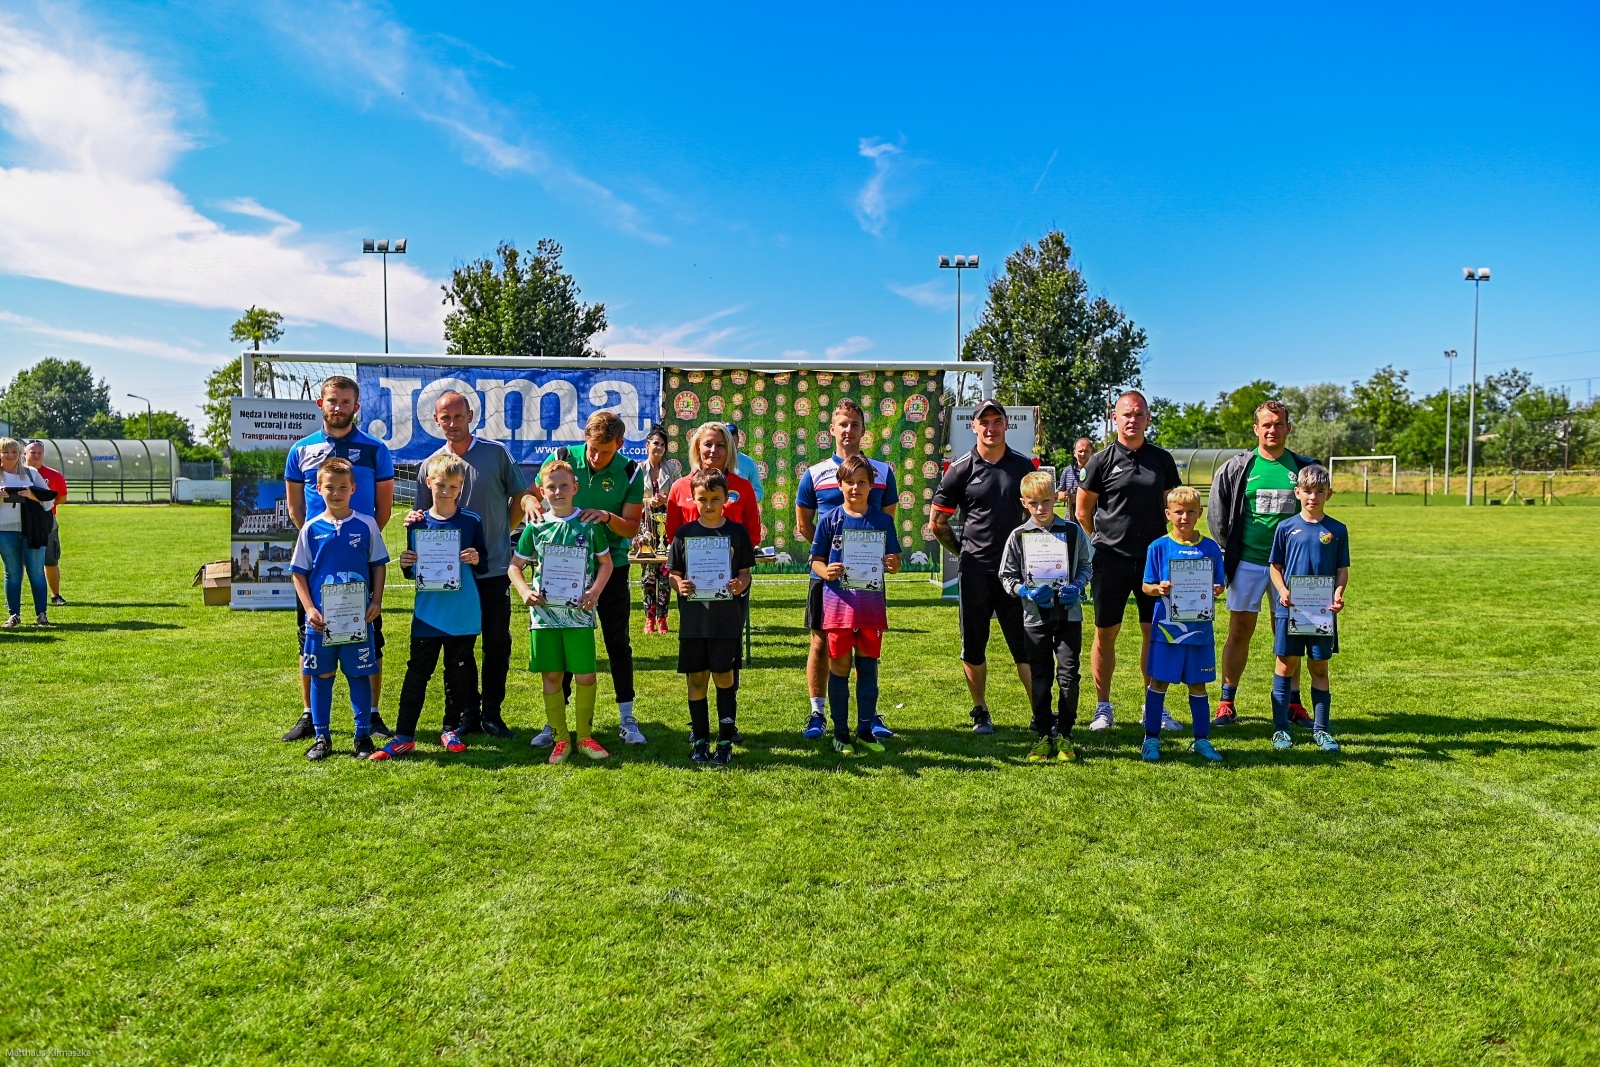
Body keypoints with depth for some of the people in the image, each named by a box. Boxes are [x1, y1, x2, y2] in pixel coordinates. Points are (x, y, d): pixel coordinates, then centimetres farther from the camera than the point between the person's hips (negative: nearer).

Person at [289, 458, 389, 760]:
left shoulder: (366, 525, 0)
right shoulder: (311, 528, 1)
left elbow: (379, 565, 5)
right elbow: (299, 572, 4)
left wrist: (376, 602, -6)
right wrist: (309, 608, -6)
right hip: (321, 617, 1)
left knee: (360, 675, 6)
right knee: (321, 676, 9)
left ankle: (363, 735, 16)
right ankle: (322, 737, 21)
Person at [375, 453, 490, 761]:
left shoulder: (471, 522, 1)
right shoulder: (418, 524, 3)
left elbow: (485, 563, 4)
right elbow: (412, 571, 10)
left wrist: (476, 560, -17)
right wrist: (405, 565, -11)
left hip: (463, 614, 0)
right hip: (428, 613, 0)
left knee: (459, 673, 9)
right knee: (417, 673, 3)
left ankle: (451, 730, 23)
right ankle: (404, 736, 9)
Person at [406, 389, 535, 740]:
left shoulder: (497, 453, 1)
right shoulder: (431, 464, 6)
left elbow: (521, 497, 7)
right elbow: (427, 518, 11)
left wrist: (500, 532, 2)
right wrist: (416, 521, -10)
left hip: (494, 568, -1)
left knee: (497, 642, 4)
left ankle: (492, 713, 17)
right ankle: (465, 714, 19)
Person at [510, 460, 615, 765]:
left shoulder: (590, 524, 1)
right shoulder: (536, 527, 3)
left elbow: (606, 563, 8)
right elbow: (515, 565, 11)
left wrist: (595, 591, -8)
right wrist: (525, 591, -6)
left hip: (579, 613, -1)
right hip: (544, 612, 1)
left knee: (585, 676, -1)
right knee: (551, 676, 6)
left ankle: (585, 736, 16)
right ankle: (560, 738, 18)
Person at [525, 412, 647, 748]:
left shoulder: (630, 472, -9)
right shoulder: (563, 458, -7)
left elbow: (631, 528, -8)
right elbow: (532, 492, 3)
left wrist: (608, 516, -28)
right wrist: (532, 503, -20)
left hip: (611, 566, -1)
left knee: (618, 643, 3)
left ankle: (627, 719, 15)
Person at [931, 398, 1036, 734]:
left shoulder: (1024, 466, 6)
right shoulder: (960, 470, -1)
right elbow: (938, 522, 6)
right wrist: (964, 550, 10)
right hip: (975, 571, -1)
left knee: (1027, 645, 2)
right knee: (973, 646, 7)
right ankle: (981, 712, 21)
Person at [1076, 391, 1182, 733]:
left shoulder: (1162, 459, 8)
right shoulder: (1102, 460, -1)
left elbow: (1174, 505, 18)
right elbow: (1083, 511, 6)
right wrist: (1105, 540, 9)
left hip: (1153, 557, 2)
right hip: (1110, 559, -2)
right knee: (1105, 633, 3)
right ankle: (1103, 707, 15)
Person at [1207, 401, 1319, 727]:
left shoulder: (1304, 468, 5)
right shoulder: (1236, 468, 0)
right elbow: (1218, 514, 5)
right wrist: (1228, 553, 2)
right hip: (1247, 562, -1)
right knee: (1239, 632, 2)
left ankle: (1292, 704, 18)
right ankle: (1226, 703, 9)